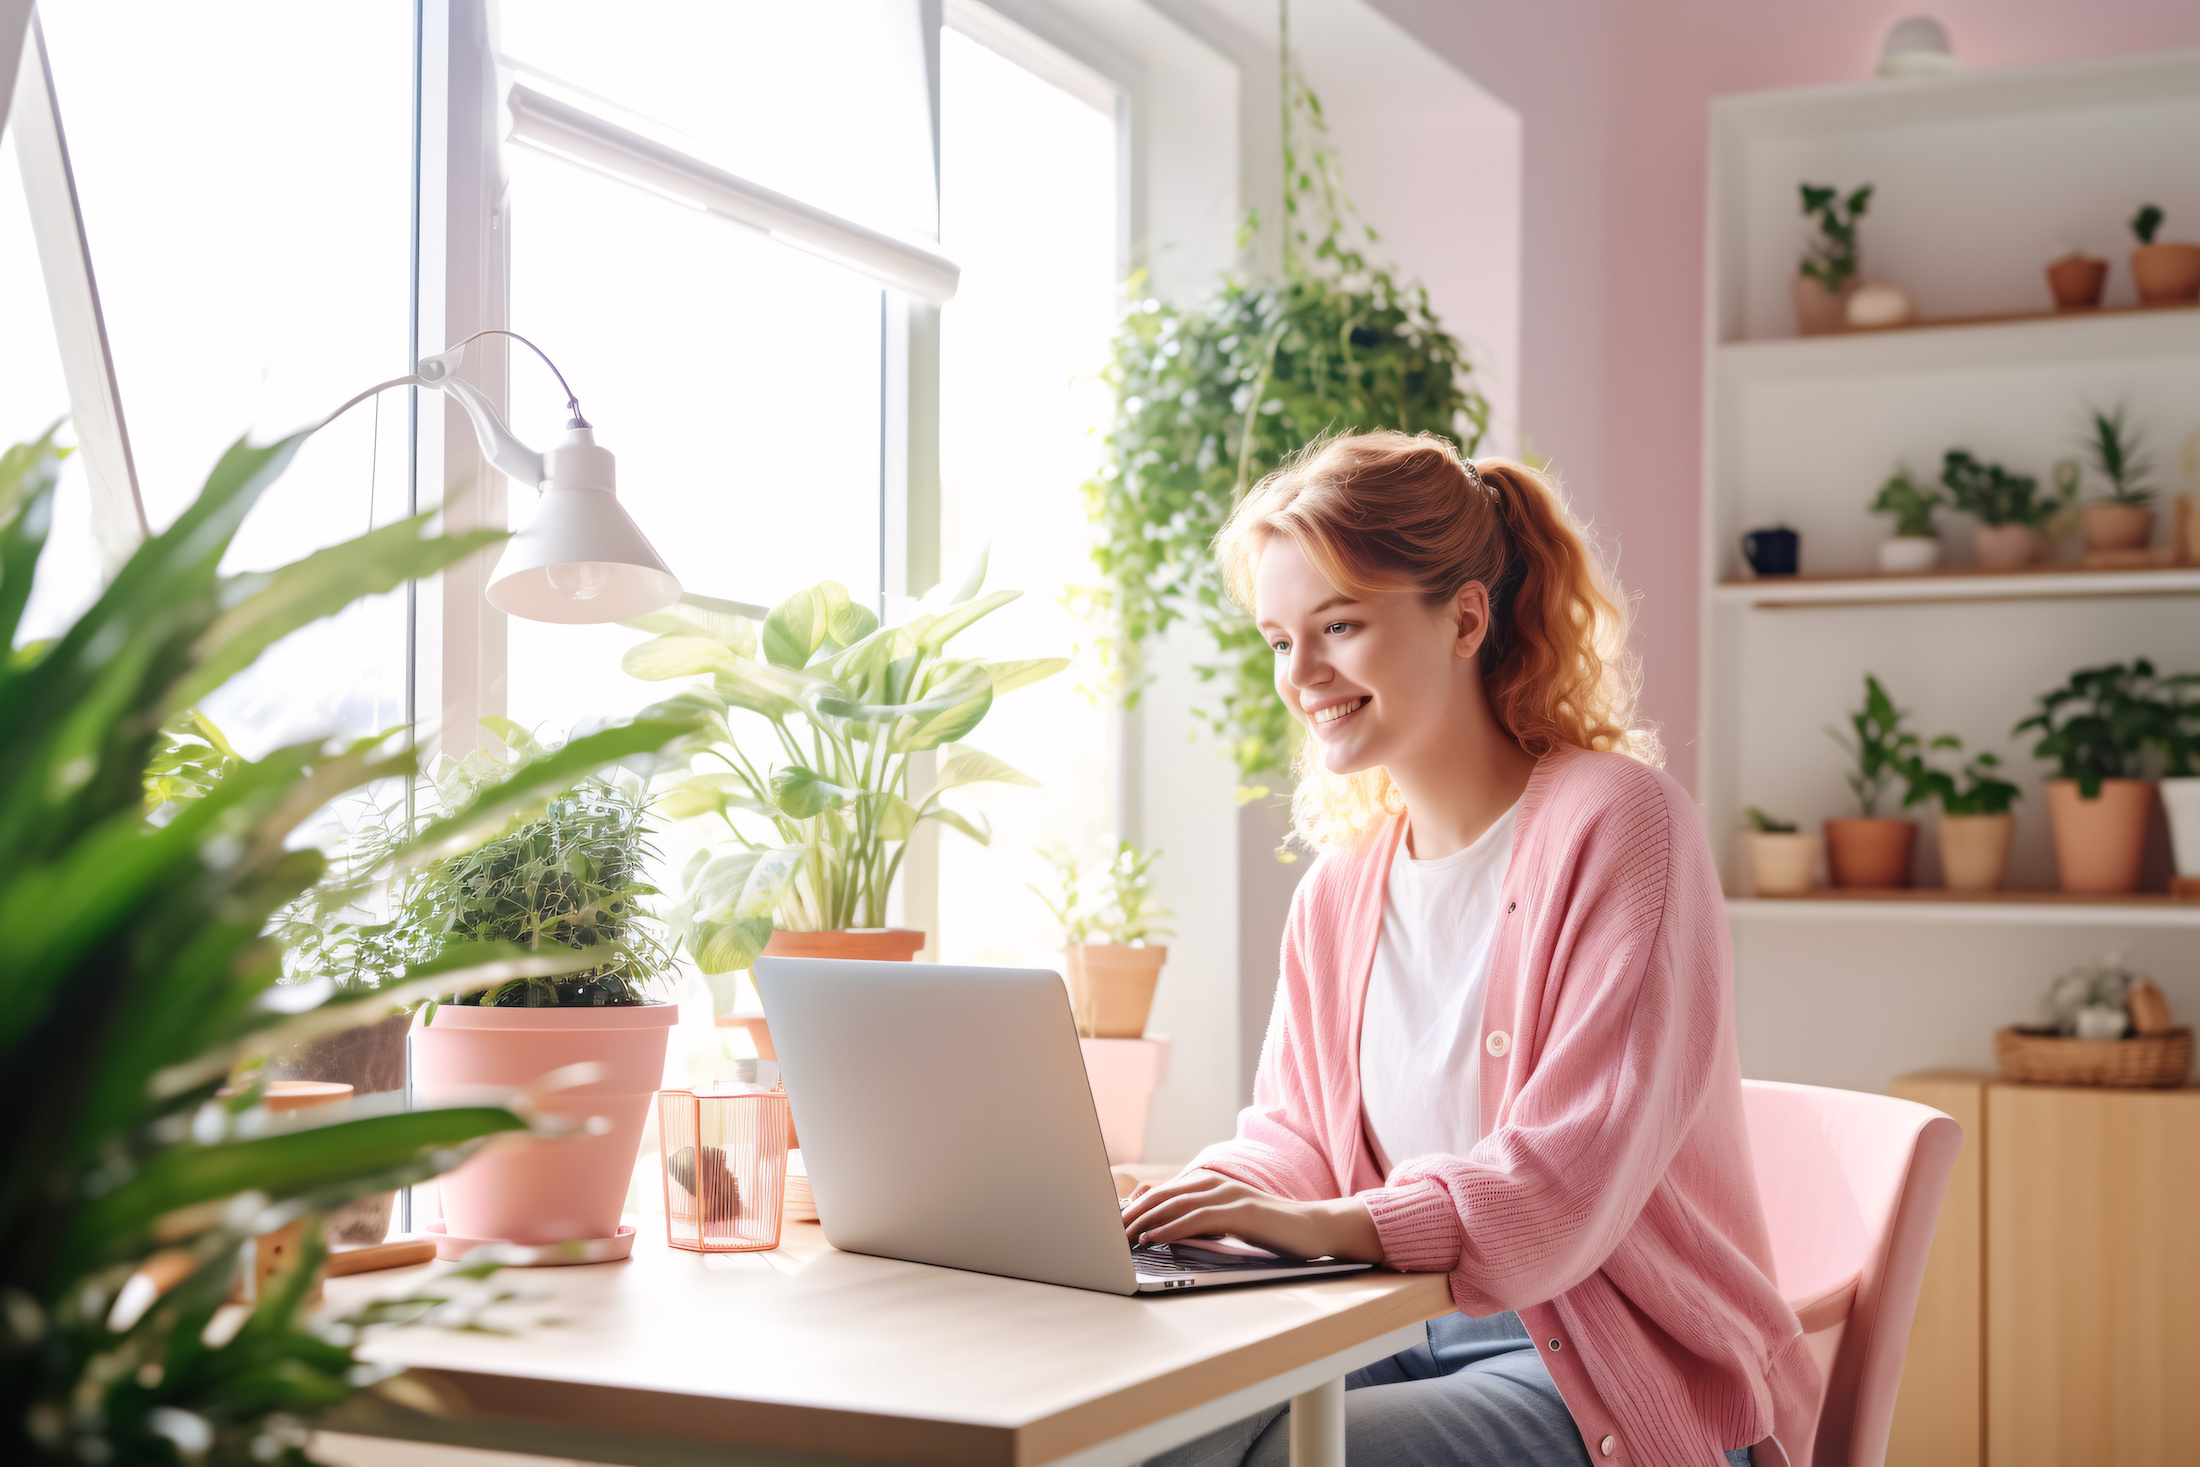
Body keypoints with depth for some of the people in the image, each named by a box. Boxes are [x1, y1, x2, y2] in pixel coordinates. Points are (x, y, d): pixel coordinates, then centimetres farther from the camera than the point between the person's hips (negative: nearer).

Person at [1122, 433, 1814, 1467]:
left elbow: (1575, 1171, -20)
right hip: (1415, 1340, 6)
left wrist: (1339, 1224, -31)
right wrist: (1191, 1197, -8)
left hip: (1622, 1382, -6)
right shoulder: (1338, 891, 10)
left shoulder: (1616, 822, -11)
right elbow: (1296, 1138, 14)